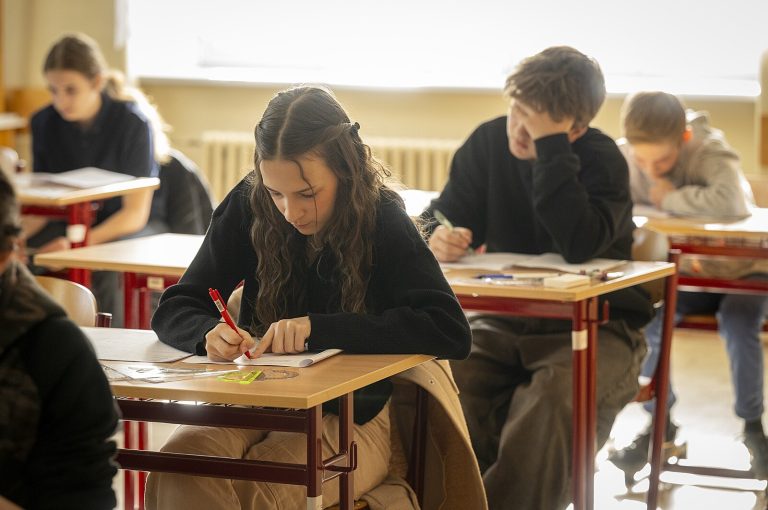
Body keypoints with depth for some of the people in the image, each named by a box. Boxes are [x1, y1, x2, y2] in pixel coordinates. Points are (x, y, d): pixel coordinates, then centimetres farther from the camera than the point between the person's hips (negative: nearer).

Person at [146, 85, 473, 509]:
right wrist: (210, 333, -25)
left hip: (350, 415, -3)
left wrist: (318, 328, -28)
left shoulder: (382, 222, -9)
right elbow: (173, 311, 1)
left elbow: (451, 332, -22)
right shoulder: (248, 207, -2)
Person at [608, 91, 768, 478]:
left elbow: (731, 201, -43)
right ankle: (660, 424, -2)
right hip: (684, 272, 4)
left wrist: (670, 198, -30)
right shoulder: (624, 157, -10)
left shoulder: (709, 149, -25)